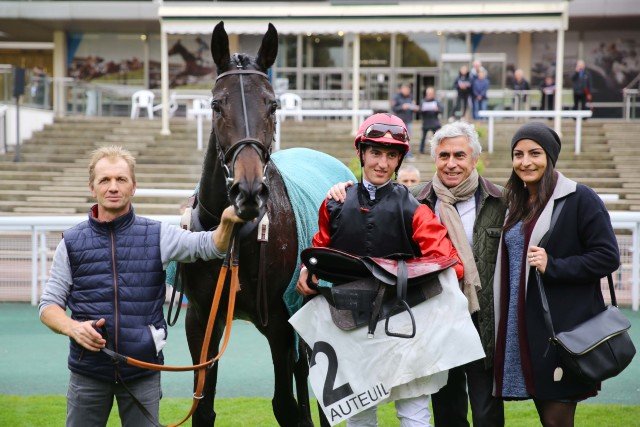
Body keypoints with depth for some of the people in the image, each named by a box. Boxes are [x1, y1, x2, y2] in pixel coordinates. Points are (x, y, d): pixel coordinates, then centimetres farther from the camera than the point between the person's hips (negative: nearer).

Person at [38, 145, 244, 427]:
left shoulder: (156, 235, 1)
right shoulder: (72, 242, 3)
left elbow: (210, 245, -12)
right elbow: (49, 304, 4)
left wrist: (227, 222, -34)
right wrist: (72, 327, -18)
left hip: (143, 369, 0)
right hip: (88, 369, 0)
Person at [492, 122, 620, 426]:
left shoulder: (579, 199, -7)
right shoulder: (517, 202, 15)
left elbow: (607, 257, -12)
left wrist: (552, 266, -21)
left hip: (563, 329, -7)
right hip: (523, 326, 7)